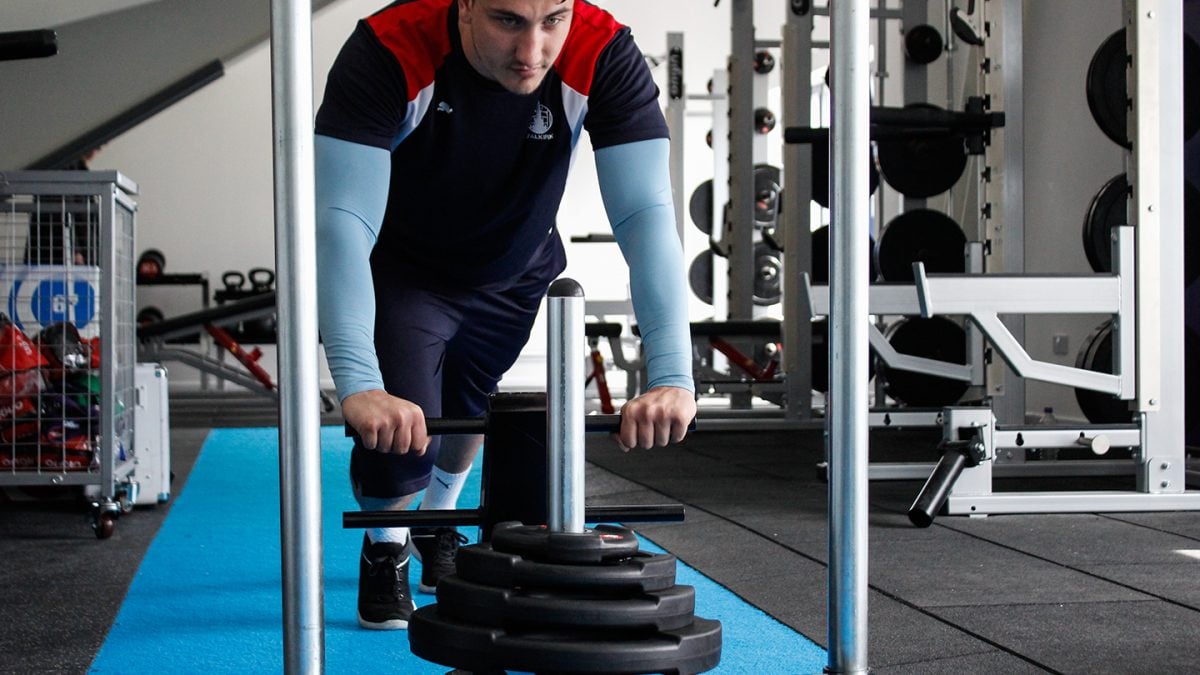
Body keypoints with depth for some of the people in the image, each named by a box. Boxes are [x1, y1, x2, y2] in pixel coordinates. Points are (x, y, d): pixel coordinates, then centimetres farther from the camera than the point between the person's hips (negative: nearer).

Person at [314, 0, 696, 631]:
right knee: (397, 431, -16)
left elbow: (647, 214, -37)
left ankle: (438, 526, 53)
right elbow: (342, 220, -44)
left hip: (513, 276, 3)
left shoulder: (604, 58, -32)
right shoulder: (387, 53, -39)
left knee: (467, 412, 19)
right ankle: (385, 548, 19)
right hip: (399, 270, -3)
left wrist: (673, 377, -49)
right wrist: (358, 386, -56)